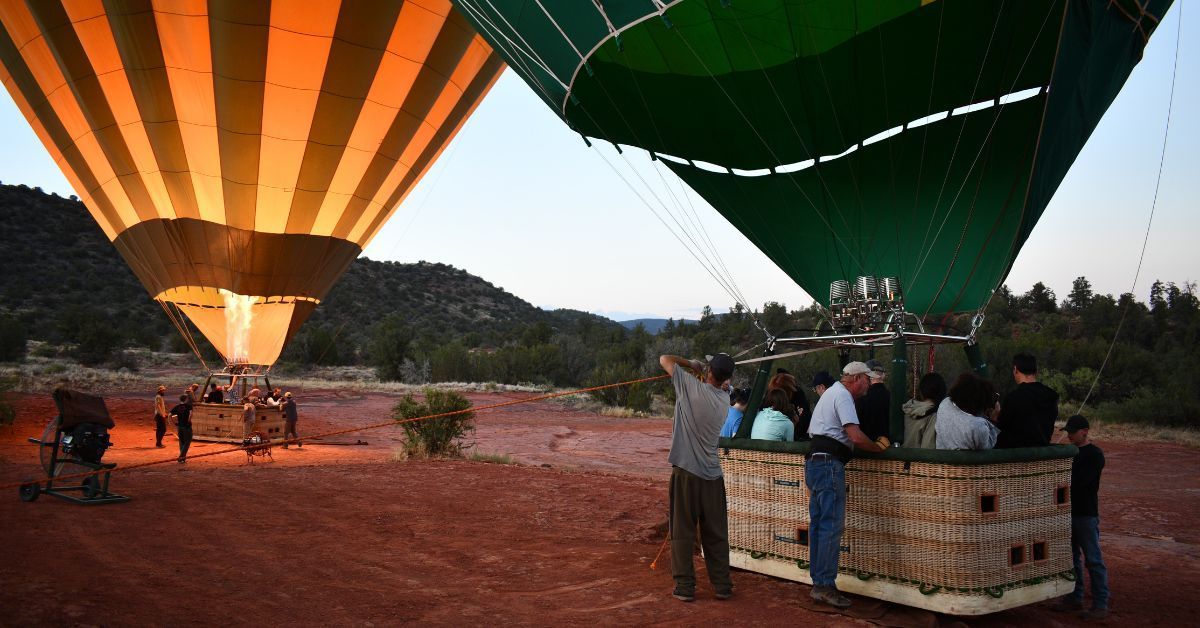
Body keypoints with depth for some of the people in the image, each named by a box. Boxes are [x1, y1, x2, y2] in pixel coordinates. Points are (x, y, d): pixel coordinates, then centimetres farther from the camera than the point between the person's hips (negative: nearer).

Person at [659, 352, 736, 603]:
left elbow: (665, 359, 0)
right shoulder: (725, 399, 3)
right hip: (713, 475, 4)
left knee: (682, 532, 4)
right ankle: (722, 585, 18)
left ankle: (685, 587, 8)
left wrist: (691, 364, 11)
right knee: (716, 533, 12)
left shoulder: (692, 387, -12)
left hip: (686, 472, -4)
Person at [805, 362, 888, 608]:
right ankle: (825, 586, -7)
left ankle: (818, 583, 16)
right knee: (832, 525, -9)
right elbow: (856, 437, -21)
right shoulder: (843, 396, -10)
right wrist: (879, 447, -3)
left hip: (815, 461, 10)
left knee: (818, 524, 11)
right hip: (829, 464, -10)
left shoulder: (831, 392, 22)